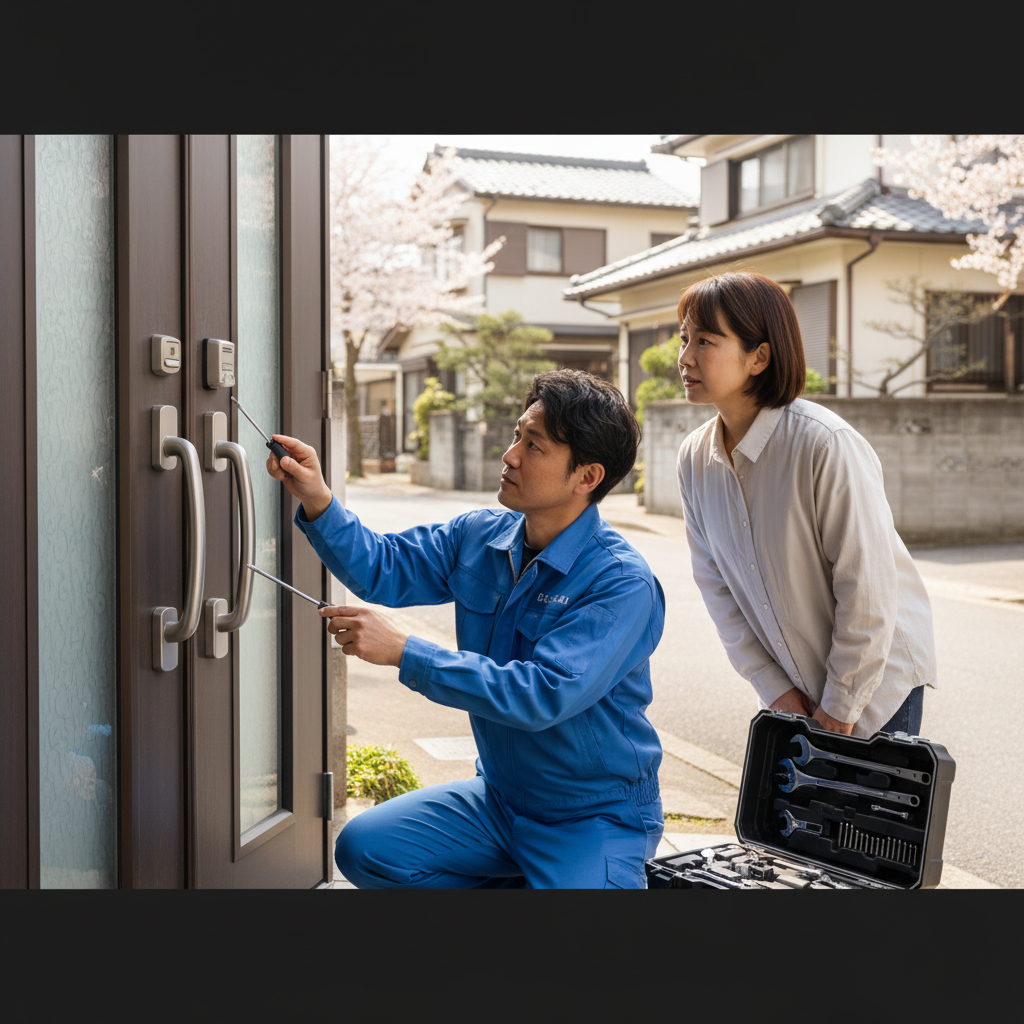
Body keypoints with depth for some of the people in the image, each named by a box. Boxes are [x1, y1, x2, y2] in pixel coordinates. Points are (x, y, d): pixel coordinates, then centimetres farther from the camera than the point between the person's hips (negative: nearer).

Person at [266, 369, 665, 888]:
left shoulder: (623, 584, -24)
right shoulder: (479, 536, -1)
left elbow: (545, 695, -32)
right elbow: (383, 567, 4)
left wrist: (404, 652, -32)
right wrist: (317, 501, -15)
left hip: (595, 818, -6)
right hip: (500, 797, 6)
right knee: (364, 848, -6)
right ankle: (525, 877, 11)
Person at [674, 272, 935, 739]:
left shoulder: (826, 444, -25)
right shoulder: (694, 458, -5)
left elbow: (867, 586, -21)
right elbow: (717, 584, 0)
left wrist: (841, 703, -15)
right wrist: (773, 686, -3)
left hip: (877, 679, -5)